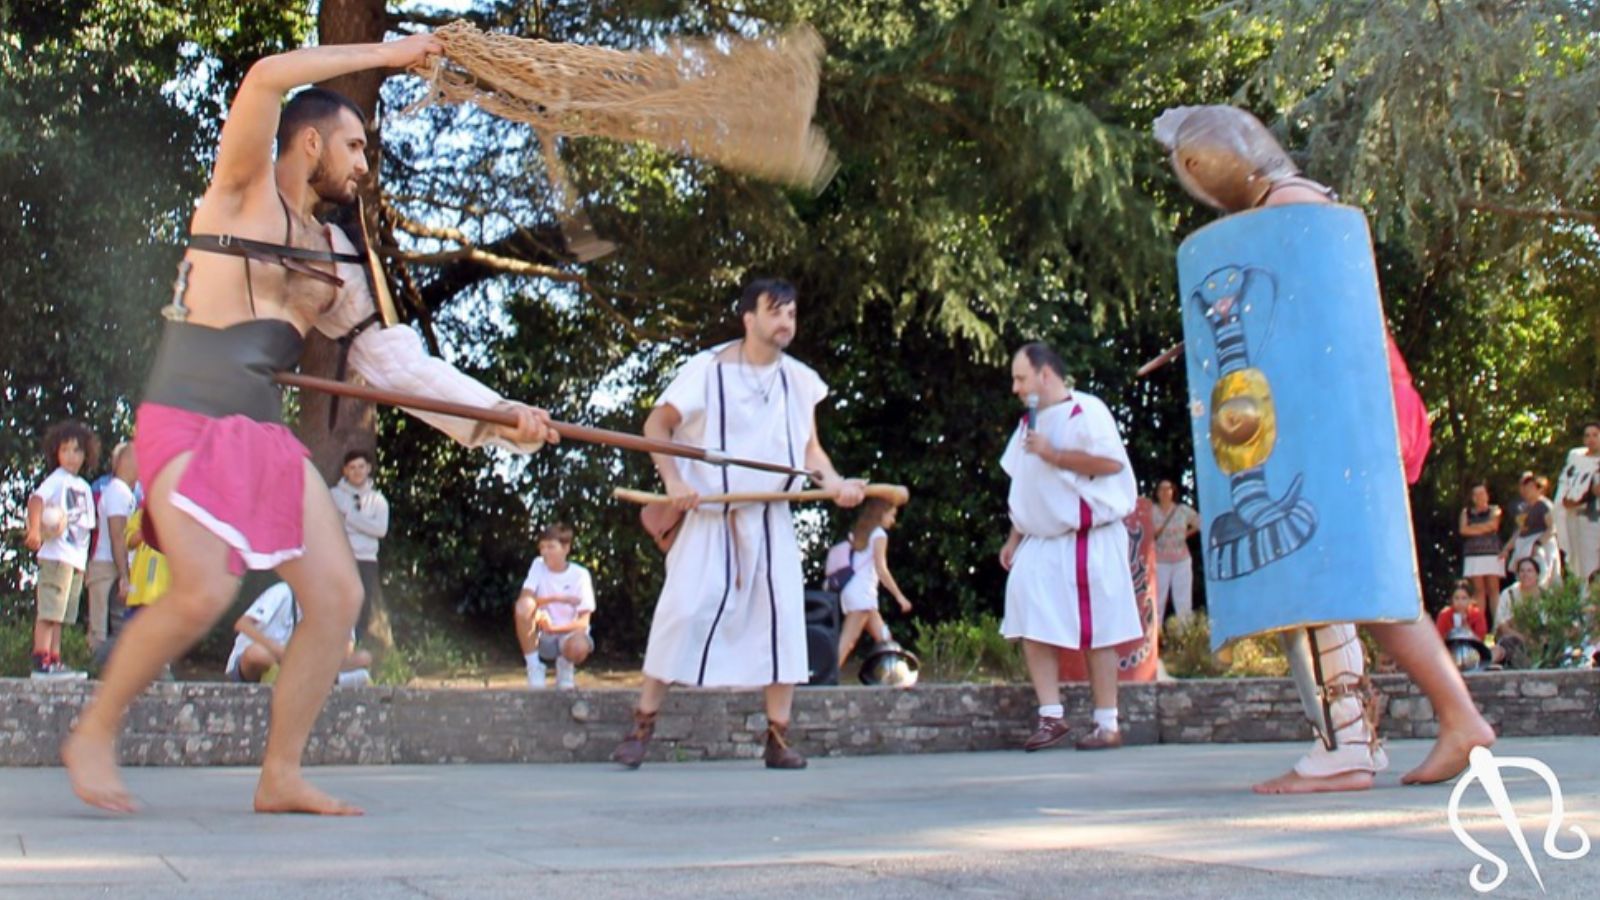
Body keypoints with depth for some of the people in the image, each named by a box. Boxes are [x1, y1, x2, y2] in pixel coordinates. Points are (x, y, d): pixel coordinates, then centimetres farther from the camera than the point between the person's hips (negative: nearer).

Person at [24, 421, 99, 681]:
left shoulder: (85, 487, 19)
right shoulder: (57, 479, -3)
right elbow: (36, 499, -20)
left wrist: (85, 558, 14)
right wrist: (34, 530, -36)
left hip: (78, 558, 8)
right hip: (57, 554, -8)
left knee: (60, 614, 10)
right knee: (48, 612, -11)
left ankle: (55, 662, 12)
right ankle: (41, 662, -13)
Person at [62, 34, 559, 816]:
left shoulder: (336, 259, 17)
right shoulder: (242, 190, 1)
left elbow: (396, 360, 15)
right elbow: (268, 77, -16)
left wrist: (500, 416, 7)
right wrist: (385, 55, -9)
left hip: (265, 437, 7)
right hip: (187, 422, -7)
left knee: (338, 595, -3)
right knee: (203, 592, -22)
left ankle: (280, 776, 5)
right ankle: (94, 734, 1)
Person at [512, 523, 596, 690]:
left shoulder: (580, 575, -7)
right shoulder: (539, 565, -1)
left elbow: (583, 621, -11)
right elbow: (524, 599, -16)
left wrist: (554, 628, -27)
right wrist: (557, 598, -28)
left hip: (568, 632, -2)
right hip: (541, 637, 2)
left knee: (580, 647, -38)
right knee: (524, 606, -29)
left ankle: (565, 667, 2)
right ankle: (534, 667, -12)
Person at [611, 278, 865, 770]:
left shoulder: (800, 379, 6)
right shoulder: (707, 368, -6)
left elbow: (810, 447, 12)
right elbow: (657, 425, -2)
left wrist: (832, 480, -9)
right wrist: (673, 481, -17)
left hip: (771, 521, 4)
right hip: (708, 518, -4)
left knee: (783, 616, -4)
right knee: (684, 612, -10)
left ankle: (778, 738, 4)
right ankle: (642, 726, 1)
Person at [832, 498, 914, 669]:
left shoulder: (858, 533, 20)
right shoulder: (879, 534, -4)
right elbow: (881, 569, -13)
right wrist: (899, 596, -11)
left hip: (852, 590, 9)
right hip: (862, 593, -9)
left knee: (884, 638, 13)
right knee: (846, 642, -16)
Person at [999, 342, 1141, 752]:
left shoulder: (1086, 411, -8)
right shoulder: (1031, 422, 17)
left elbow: (1111, 461, -21)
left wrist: (1053, 454, -18)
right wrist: (1014, 537, 16)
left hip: (1086, 542, -7)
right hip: (1042, 542, 7)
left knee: (1096, 632, -2)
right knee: (1033, 626, -3)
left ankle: (1107, 724, 5)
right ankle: (1051, 717, 2)